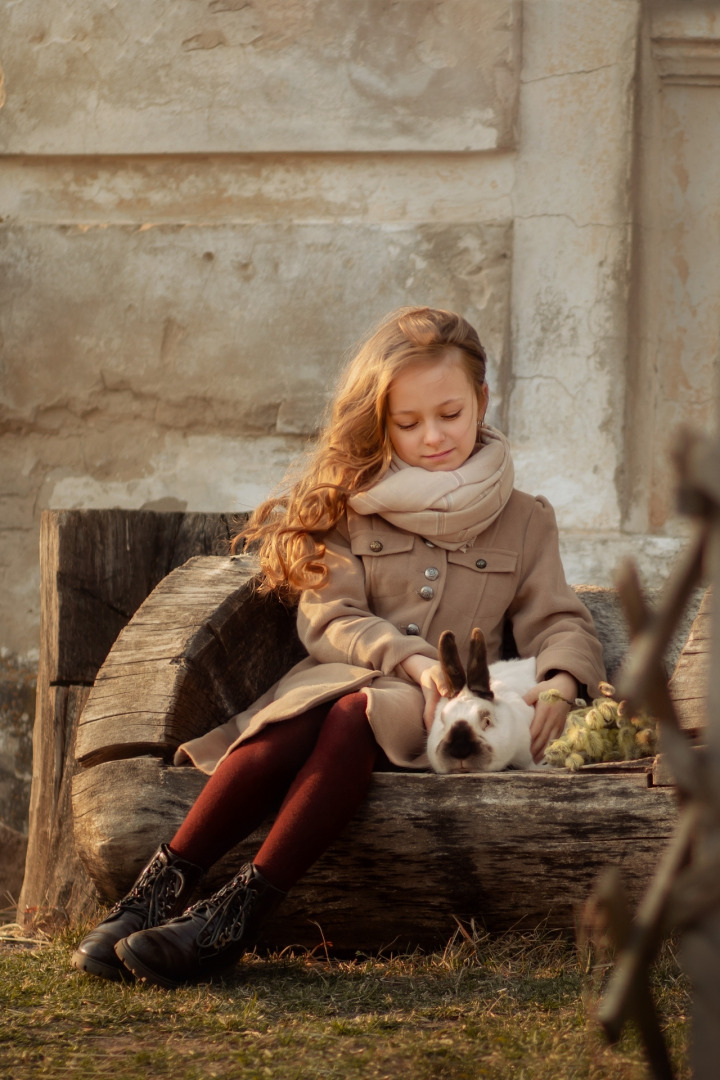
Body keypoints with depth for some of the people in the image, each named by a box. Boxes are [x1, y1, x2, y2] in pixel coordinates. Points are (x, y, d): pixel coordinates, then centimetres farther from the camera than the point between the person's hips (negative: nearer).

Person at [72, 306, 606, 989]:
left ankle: (239, 913, -47)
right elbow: (328, 618, 1)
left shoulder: (523, 521, 17)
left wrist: (559, 684, -15)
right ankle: (156, 893, -41)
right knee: (286, 732, -36)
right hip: (342, 677, 1)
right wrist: (411, 660, -18)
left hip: (443, 712, -1)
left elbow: (560, 623, 10)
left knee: (356, 715, -36)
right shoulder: (348, 504, 14)